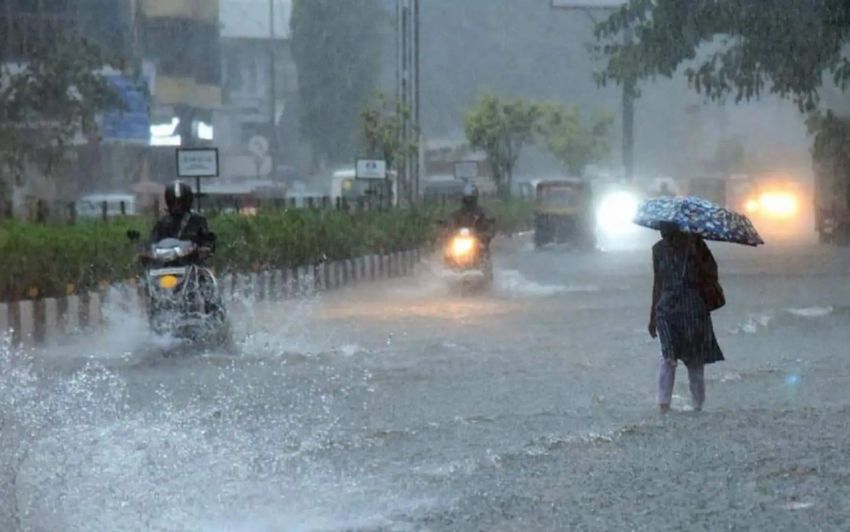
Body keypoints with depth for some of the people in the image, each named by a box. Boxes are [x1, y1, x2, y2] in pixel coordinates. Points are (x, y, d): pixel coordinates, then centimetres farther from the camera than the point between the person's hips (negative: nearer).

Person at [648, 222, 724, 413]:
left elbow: (712, 272, -5)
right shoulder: (659, 250, 5)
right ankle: (663, 404, -19)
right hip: (667, 308, 1)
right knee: (668, 355, -14)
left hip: (693, 308, -1)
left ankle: (698, 404, 19)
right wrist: (653, 315, 13)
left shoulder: (694, 244, -2)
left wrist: (697, 257, -21)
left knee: (695, 358, 6)